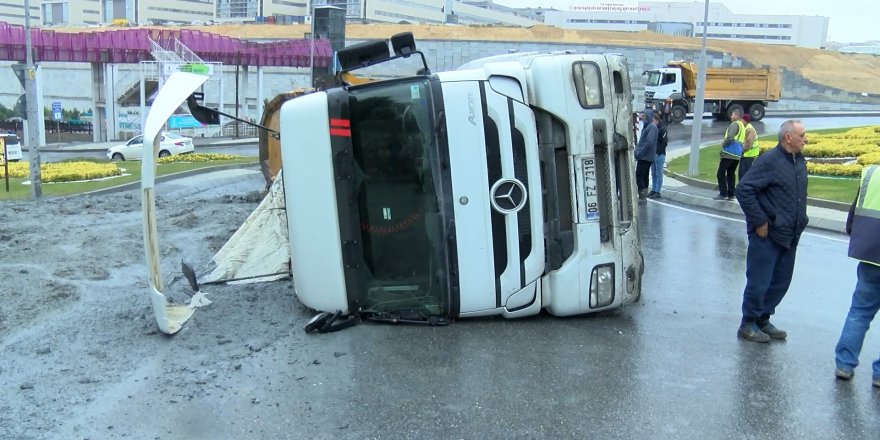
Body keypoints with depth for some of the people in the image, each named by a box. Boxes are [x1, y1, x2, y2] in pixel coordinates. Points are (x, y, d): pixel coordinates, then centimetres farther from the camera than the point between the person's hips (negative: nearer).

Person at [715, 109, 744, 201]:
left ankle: (723, 194, -7)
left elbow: (730, 138, -20)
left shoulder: (735, 124, -9)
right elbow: (743, 141, 20)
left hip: (729, 153, -9)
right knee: (731, 174, 14)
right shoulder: (743, 126, 18)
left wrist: (723, 144, -5)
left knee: (721, 173, -3)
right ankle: (730, 195, 13)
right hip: (737, 155, 9)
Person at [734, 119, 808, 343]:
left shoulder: (799, 161, 9)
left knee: (781, 283, 15)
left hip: (789, 236, 8)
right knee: (759, 282, 1)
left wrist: (801, 220, 12)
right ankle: (748, 325, 16)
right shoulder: (769, 161, -16)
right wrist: (759, 221, -18)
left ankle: (763, 320, 30)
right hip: (767, 234, -8)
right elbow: (743, 190, -19)